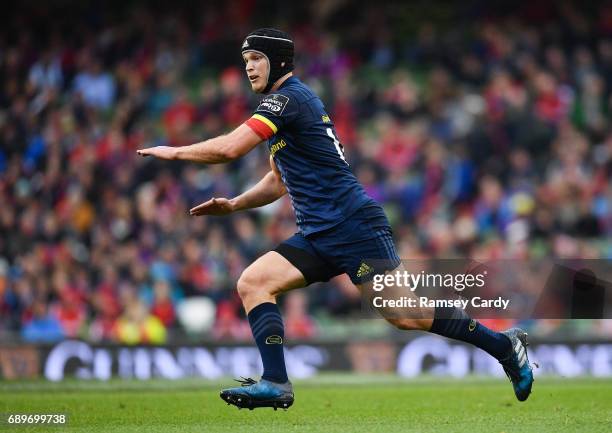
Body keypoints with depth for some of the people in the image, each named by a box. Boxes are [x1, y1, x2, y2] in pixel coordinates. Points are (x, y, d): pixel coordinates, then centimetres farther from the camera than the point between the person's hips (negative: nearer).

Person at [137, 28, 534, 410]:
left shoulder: (289, 97, -11)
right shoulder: (281, 104, 20)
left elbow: (230, 148, -21)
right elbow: (279, 181, 30)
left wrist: (174, 152, -7)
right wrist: (233, 205, 18)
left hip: (354, 224, -10)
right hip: (319, 236, 10)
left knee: (407, 316, -11)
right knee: (252, 283, -5)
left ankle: (505, 346, 1)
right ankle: (276, 384, -10)